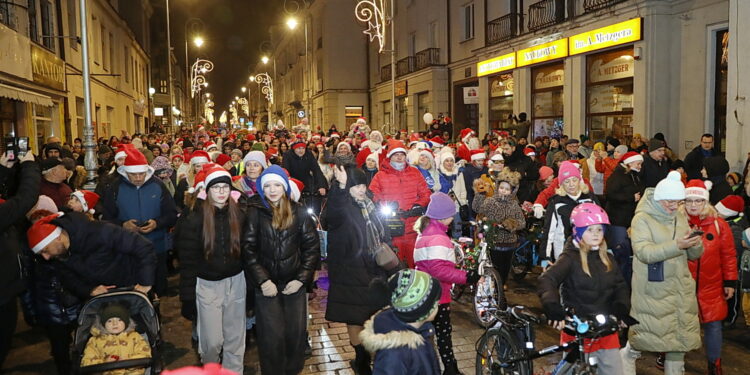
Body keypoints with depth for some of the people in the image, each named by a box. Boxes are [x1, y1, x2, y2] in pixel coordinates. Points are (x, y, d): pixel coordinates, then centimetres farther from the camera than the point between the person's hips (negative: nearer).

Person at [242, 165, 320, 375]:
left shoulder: (299, 213, 2)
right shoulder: (255, 213, -1)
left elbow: (312, 246, 2)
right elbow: (248, 249, -4)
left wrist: (301, 278, -6)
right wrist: (262, 280, -12)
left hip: (294, 283, 1)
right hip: (266, 284, -1)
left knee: (295, 333, 8)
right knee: (272, 336, 2)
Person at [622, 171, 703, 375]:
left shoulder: (681, 216, 9)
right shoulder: (642, 218, -10)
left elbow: (692, 255, 10)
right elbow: (644, 252, -23)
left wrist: (696, 245, -12)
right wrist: (676, 245, -32)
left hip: (681, 288, 6)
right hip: (653, 290, -6)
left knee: (679, 337, 12)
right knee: (644, 334, 2)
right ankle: (626, 357, 28)